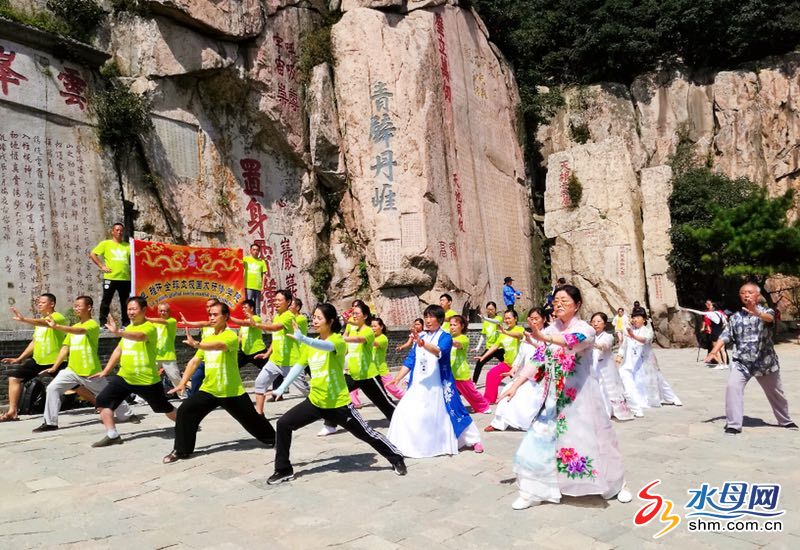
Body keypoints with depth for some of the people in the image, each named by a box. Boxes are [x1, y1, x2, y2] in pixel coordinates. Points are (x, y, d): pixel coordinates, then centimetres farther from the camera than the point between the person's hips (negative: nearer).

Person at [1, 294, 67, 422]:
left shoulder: (57, 317, -12)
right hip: (37, 360, 9)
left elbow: (45, 323, -35)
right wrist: (19, 359, 17)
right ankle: (12, 411, 6)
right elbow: (35, 341, 21)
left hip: (55, 361, -9)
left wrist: (24, 319, -48)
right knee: (14, 375, 1)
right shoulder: (39, 320, 17)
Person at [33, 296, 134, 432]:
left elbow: (80, 331, -32)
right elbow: (65, 348, 14)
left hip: (90, 371, -6)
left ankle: (128, 415, 25)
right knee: (52, 388, -9)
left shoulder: (93, 325, -10)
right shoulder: (74, 327, 13)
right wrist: (54, 367, 6)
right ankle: (50, 422, 0)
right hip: (72, 370, 6)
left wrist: (56, 326, -43)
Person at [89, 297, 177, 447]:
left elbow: (140, 336, -39)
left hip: (147, 380, -7)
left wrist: (118, 332, -55)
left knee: (165, 408, 8)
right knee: (102, 400, -7)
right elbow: (119, 350, 20)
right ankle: (112, 435, 3)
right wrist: (106, 371, 16)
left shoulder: (149, 327, -15)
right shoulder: (128, 328, 11)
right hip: (124, 377, 7)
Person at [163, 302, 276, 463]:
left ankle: (272, 438, 33)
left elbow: (219, 345, -36)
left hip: (232, 392, -5)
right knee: (184, 411, -11)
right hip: (209, 390, 5)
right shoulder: (207, 339, 10)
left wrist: (197, 344, -52)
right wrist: (183, 382, 0)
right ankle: (181, 450, 2)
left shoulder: (230, 336, -13)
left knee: (251, 419, 7)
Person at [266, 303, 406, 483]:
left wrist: (303, 339, -58)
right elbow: (299, 366, 11)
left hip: (338, 403, -6)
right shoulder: (312, 343, 6)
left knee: (366, 434, 3)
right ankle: (284, 470, 10)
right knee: (283, 424, -4)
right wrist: (281, 388, 4)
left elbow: (326, 346, -40)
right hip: (315, 401, 6)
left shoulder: (338, 340, -16)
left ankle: (397, 458, 24)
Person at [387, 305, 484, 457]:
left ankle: (473, 440, 23)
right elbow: (410, 360, 9)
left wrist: (423, 344, -49)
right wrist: (398, 378, 1)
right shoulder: (420, 336, 8)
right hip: (418, 385, 5)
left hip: (438, 386, -5)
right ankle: (403, 446, 12)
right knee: (406, 413, -3)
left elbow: (439, 351, -31)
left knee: (452, 411, 4)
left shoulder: (445, 337, -9)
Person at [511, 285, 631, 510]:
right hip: (553, 395, 4)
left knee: (591, 440, 8)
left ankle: (617, 484, 32)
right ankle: (534, 491, 10)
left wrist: (544, 337, -53)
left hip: (579, 396, -4)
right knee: (541, 440, 0)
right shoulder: (550, 330, 5)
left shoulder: (585, 329, -11)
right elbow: (537, 362, 5)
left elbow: (573, 342, -35)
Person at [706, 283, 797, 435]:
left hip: (765, 362, 0)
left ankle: (786, 421, 46)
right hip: (740, 362, 1)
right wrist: (713, 351, -15)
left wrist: (757, 313, -54)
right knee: (732, 387, -23)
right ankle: (733, 425, -18)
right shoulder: (735, 317, 3)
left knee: (776, 393, 20)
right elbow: (725, 336, 1)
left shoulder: (766, 311, -6)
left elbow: (769, 318, -31)